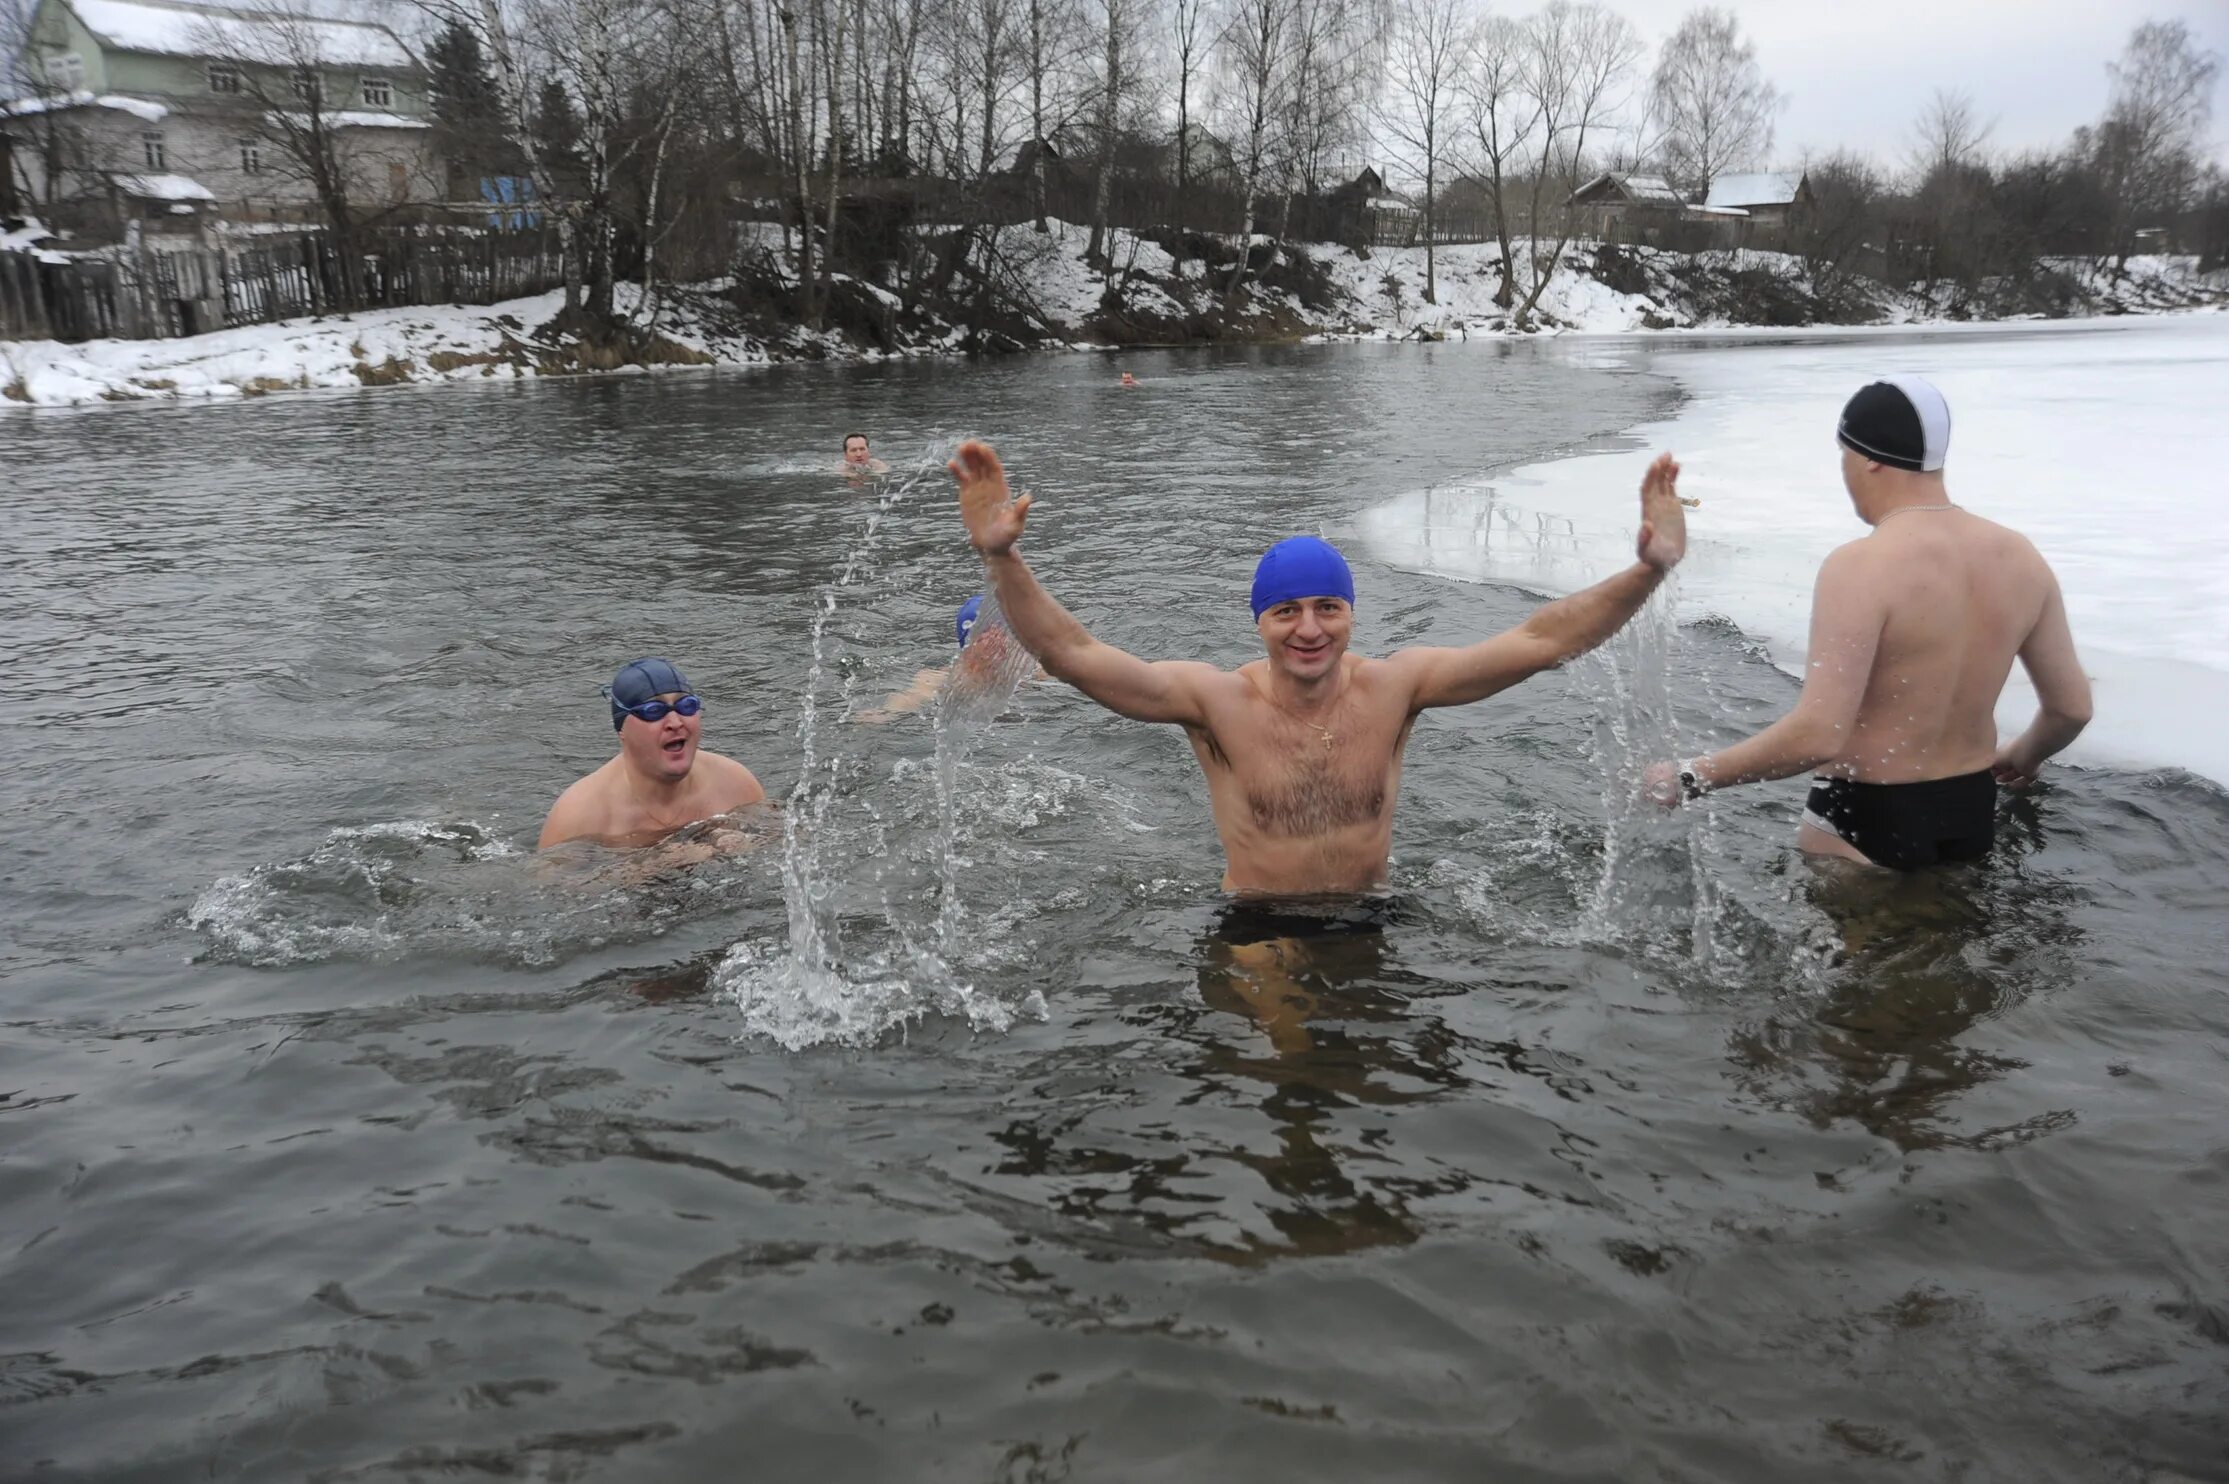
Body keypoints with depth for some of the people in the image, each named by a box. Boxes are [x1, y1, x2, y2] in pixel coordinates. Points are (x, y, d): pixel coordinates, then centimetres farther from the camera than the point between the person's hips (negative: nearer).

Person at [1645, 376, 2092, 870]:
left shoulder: (1861, 567, -23)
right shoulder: (2018, 556, -2)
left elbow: (1817, 735, -30)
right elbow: (2072, 706, 7)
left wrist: (1691, 777, -20)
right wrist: (2026, 756, 28)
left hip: (1868, 819, -7)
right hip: (1972, 810, 7)